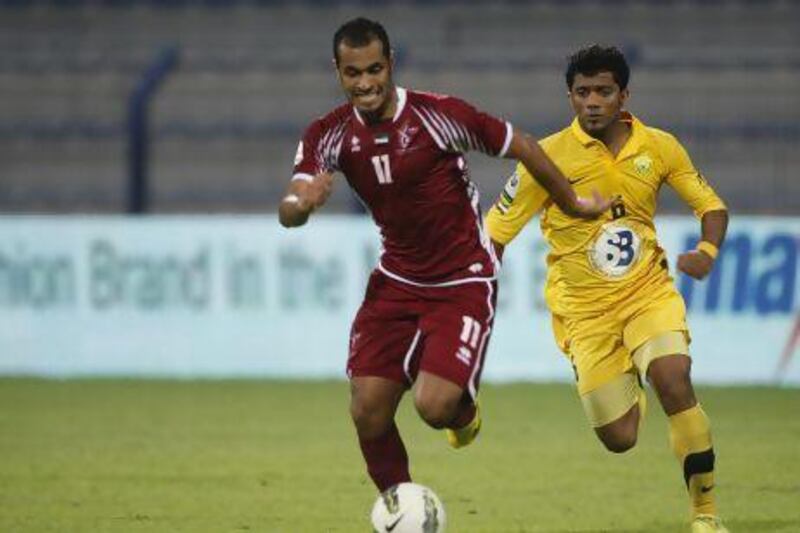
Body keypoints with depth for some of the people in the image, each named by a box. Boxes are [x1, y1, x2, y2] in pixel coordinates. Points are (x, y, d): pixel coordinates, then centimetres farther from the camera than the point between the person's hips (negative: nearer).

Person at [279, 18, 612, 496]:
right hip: (398, 279, 4)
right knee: (368, 411, -6)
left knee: (434, 406, -18)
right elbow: (288, 215, -18)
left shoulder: (439, 115, -20)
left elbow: (521, 147, -8)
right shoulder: (330, 135, -8)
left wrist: (572, 204, 4)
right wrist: (303, 202, -42)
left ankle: (464, 410, 21)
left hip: (463, 282, -4)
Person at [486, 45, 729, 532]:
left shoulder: (659, 147, -3)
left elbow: (711, 204, 9)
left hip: (649, 292, 1)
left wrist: (708, 250, -12)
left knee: (674, 383, -27)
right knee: (619, 439, -3)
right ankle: (630, 392, 38)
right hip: (585, 309, -1)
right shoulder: (550, 156, -11)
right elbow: (496, 232, -4)